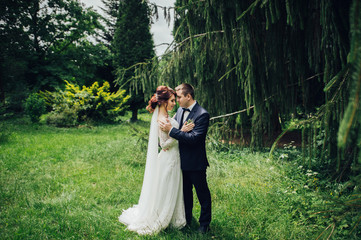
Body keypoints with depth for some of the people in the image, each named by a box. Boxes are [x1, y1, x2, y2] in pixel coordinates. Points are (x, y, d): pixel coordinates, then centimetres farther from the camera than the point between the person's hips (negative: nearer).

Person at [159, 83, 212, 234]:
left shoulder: (202, 114, -20)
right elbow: (177, 131, 12)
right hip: (183, 161, 7)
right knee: (186, 192, 22)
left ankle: (205, 223, 26)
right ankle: (187, 220, 39)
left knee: (202, 194, 10)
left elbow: (193, 138, -28)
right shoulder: (180, 111, 4)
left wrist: (171, 130, -28)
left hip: (196, 163, -7)